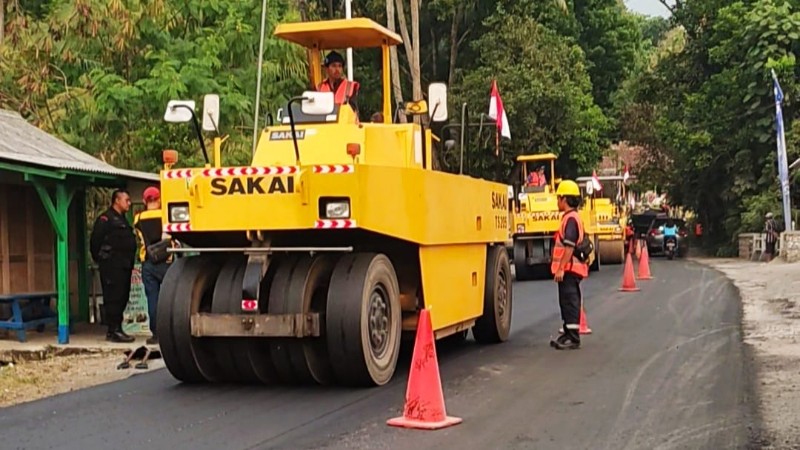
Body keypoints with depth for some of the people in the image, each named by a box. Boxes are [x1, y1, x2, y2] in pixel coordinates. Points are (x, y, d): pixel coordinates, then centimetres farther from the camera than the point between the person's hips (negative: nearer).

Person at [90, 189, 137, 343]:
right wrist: (100, 259, -7)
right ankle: (114, 330, -9)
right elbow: (95, 240, -13)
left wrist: (129, 262, 14)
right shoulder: (106, 218, -7)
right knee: (113, 298, -9)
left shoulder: (122, 220, 22)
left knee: (122, 298, 9)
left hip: (124, 266, 9)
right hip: (112, 266, -9)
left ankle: (114, 330, 15)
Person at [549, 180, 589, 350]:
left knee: (570, 302, -7)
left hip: (569, 268, -10)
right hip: (569, 268, 10)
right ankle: (568, 333, 25)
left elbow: (569, 247, -23)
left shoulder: (570, 218, -17)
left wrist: (561, 268, -24)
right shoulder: (571, 217, 17)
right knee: (567, 302, 16)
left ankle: (573, 338, -5)